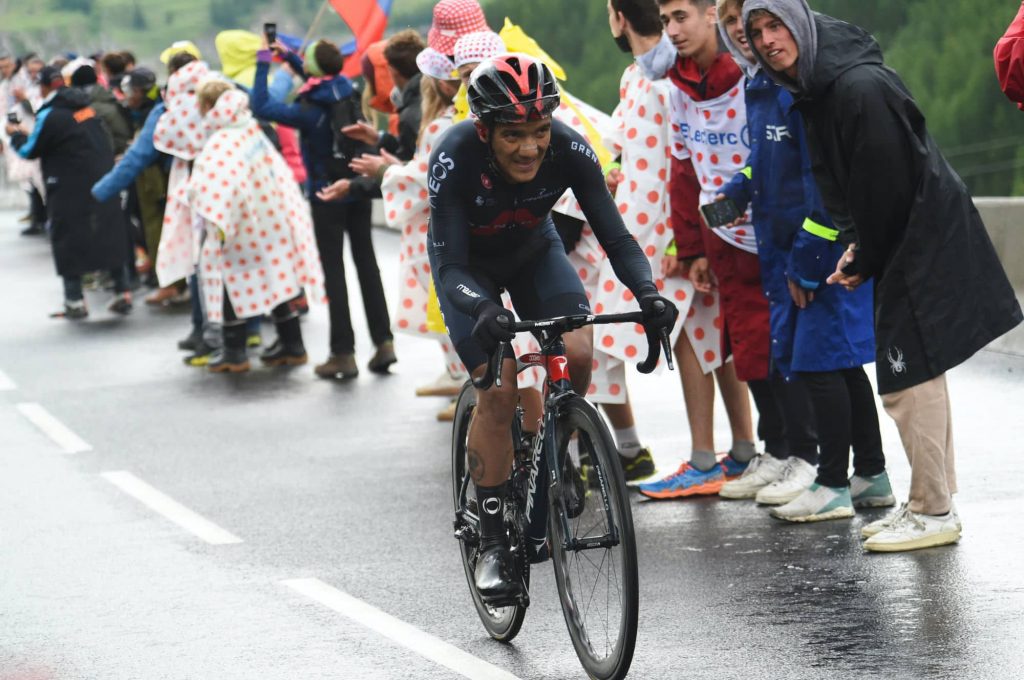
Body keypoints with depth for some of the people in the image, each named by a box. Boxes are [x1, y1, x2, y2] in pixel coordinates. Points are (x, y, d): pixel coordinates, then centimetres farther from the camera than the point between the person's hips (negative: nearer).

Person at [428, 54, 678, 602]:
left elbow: (615, 235, -27)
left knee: (577, 354, -23)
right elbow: (451, 267, -34)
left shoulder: (569, 151, -29)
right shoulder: (454, 159, -35)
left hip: (533, 252, 2)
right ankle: (492, 545, -7)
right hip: (469, 264, -2)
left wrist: (648, 292, -46)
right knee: (499, 390, -18)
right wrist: (483, 310, -55)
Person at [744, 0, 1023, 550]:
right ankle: (931, 500, 24)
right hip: (899, 252, 10)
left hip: (924, 250, -10)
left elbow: (887, 187, -22)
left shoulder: (861, 87, -23)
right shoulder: (814, 93, 8)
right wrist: (856, 247, 5)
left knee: (909, 380, -7)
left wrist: (864, 261, -10)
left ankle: (933, 513, -1)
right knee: (917, 377, 15)